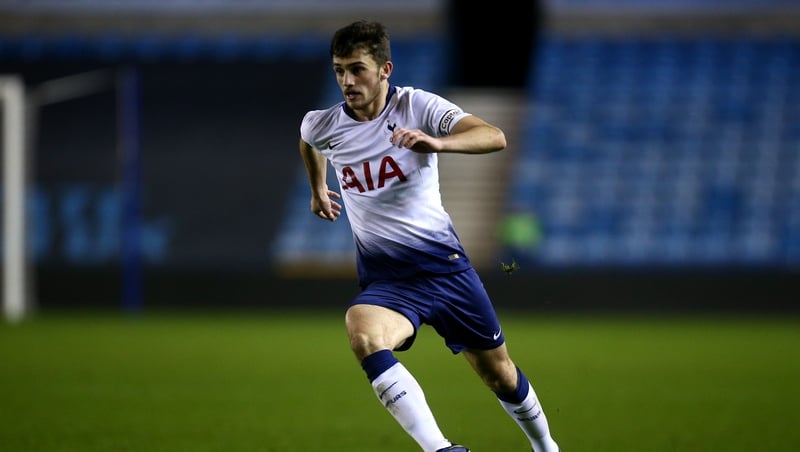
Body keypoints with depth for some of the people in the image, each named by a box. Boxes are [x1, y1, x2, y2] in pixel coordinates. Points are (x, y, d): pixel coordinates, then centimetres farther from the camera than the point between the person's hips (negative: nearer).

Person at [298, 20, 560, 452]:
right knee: (362, 332, -33)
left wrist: (435, 142, -43)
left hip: (444, 262, -1)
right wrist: (318, 189, 35)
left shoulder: (418, 106, -12)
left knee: (498, 372, 9)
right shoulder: (322, 125, -3)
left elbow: (494, 137, -27)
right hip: (384, 277, 1)